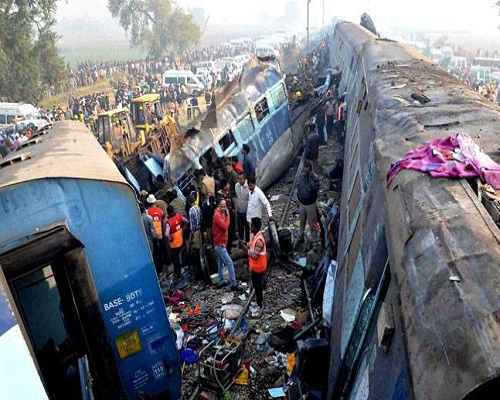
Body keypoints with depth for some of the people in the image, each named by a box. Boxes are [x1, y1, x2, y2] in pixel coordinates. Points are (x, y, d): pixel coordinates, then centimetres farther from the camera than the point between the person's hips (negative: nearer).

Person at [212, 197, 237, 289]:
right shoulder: (217, 215, -20)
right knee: (229, 262, -7)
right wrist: (228, 216, -20)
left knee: (220, 263, 16)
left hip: (220, 243, 10)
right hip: (220, 244, -10)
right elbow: (225, 226, -28)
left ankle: (221, 282, 26)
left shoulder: (222, 214, 8)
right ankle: (233, 284, -4)